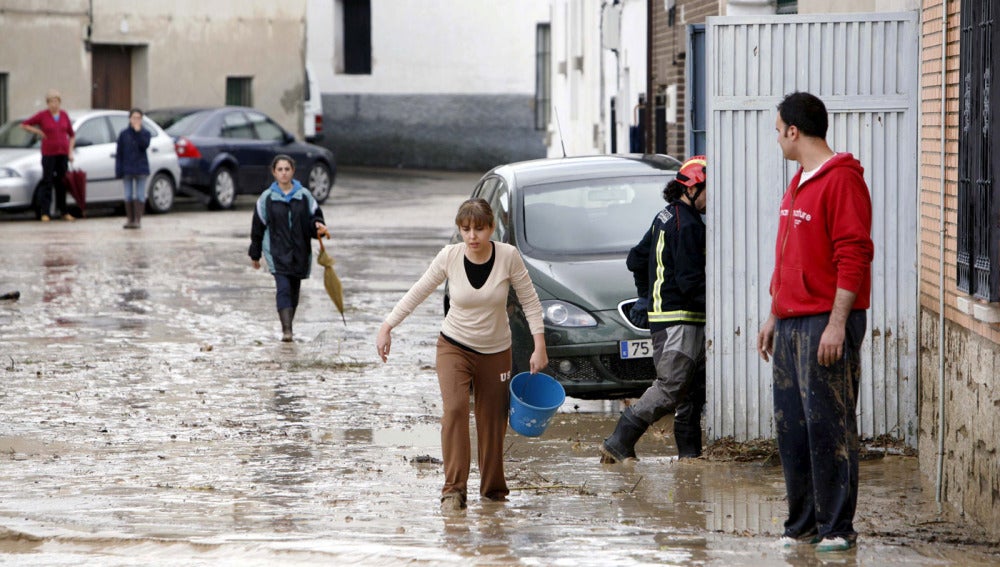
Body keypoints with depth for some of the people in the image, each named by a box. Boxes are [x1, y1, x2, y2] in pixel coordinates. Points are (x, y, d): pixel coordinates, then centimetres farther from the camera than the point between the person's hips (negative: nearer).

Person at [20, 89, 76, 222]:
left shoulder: (64, 115, 7)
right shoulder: (42, 115, -3)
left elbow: (72, 135, 14)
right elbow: (24, 124, 5)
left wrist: (70, 151, 5)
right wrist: (37, 131, -6)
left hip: (62, 154, 3)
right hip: (48, 153, -3)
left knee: (62, 183, 6)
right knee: (47, 182, -6)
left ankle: (64, 212, 12)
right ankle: (44, 213, -6)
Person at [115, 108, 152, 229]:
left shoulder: (145, 133, 1)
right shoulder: (124, 134, 3)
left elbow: (144, 146, -17)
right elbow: (119, 153, 2)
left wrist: (138, 132, -20)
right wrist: (119, 170, -3)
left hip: (141, 168, -1)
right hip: (127, 168, 1)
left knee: (140, 195, -1)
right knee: (128, 195, 4)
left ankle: (138, 220, 3)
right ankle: (130, 220, 12)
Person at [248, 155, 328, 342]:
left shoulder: (304, 196, 4)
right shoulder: (266, 198, 1)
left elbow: (315, 217, 9)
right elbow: (258, 227, 7)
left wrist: (318, 226, -16)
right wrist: (255, 255, 10)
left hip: (300, 252, 3)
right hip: (277, 252, -3)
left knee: (294, 290, 10)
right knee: (283, 288, -17)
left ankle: (287, 326, 26)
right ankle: (286, 330, -25)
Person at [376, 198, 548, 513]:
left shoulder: (508, 256, -15)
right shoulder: (449, 257, -13)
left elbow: (530, 300, -6)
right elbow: (417, 293, -1)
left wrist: (539, 345, -11)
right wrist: (388, 326, -4)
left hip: (495, 352, 1)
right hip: (454, 346, -1)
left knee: (492, 421, 3)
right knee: (454, 409, -22)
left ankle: (493, 489, 23)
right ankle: (454, 489, -22)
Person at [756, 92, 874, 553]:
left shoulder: (842, 181, -11)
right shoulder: (797, 185, 19)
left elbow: (854, 256, -17)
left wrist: (837, 324, -21)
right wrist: (774, 317, 23)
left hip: (827, 323, -9)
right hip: (791, 324, 9)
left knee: (828, 426, -7)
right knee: (791, 427, 8)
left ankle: (837, 527, -3)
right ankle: (802, 524, 15)